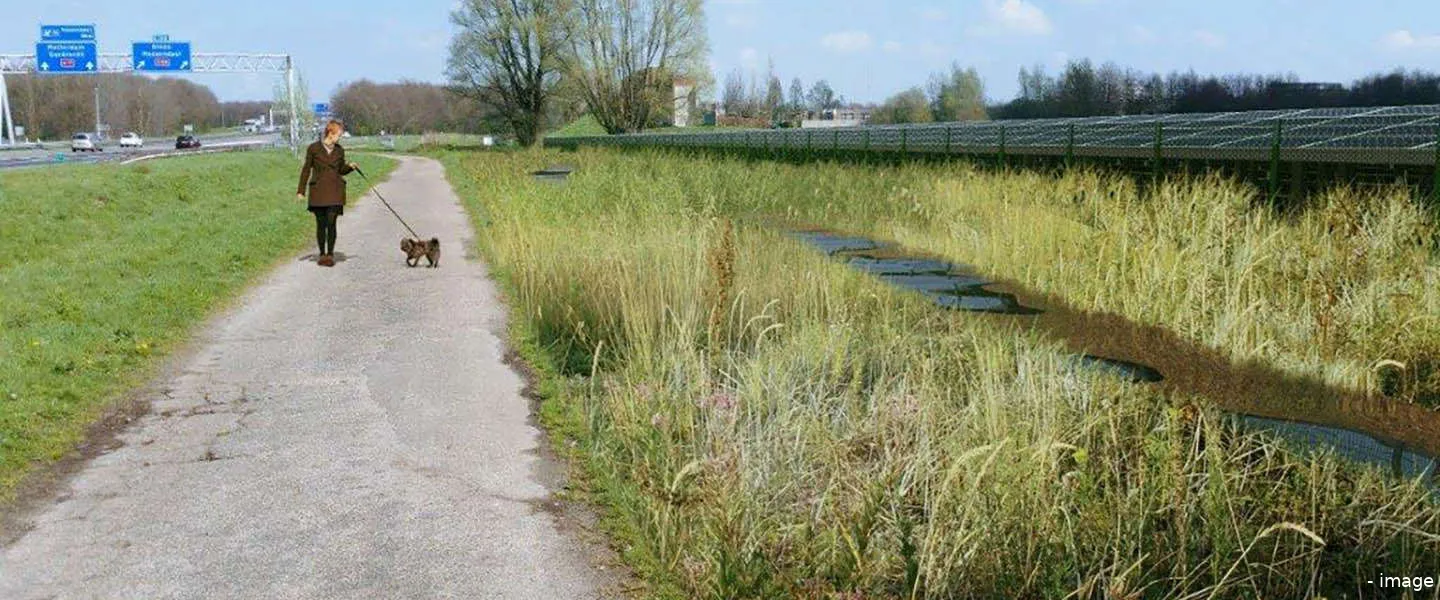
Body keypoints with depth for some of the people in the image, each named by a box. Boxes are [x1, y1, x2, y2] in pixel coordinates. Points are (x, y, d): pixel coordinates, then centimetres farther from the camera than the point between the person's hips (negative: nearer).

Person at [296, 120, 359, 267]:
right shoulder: (313, 148, 0)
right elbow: (306, 169, 4)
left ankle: (330, 254, 3)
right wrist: (301, 190, 2)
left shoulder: (339, 150, 8)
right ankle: (322, 254, 14)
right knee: (321, 224, 2)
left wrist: (350, 167, -4)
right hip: (318, 190, -1)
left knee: (331, 223, -6)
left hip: (335, 191, 1)